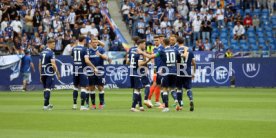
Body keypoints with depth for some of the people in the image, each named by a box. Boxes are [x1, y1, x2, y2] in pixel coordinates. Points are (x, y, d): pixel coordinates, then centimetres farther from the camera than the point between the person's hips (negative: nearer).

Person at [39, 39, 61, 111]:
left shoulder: (42, 53, 12)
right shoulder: (51, 53, -11)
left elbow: (40, 65, 15)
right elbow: (53, 64, -18)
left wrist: (41, 75, 20)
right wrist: (58, 73, -11)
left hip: (43, 74, 7)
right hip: (50, 73, -7)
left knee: (46, 89, 17)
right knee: (48, 89, -6)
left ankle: (47, 104, 28)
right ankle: (45, 105, -10)